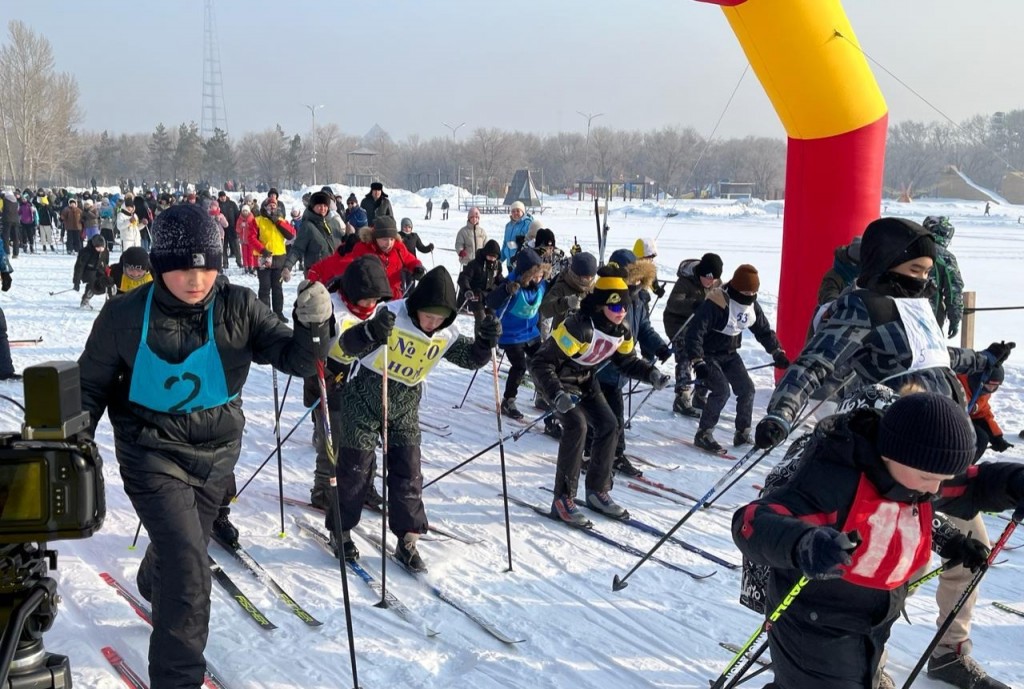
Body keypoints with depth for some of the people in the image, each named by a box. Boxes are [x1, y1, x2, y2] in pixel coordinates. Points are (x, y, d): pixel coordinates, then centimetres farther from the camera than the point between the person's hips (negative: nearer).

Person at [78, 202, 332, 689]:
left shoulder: (238, 307, -12)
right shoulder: (126, 316, -16)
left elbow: (294, 358, -16)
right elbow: (92, 385, -2)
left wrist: (314, 324, -35)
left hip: (217, 449, 4)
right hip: (152, 453, -3)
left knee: (182, 549, 25)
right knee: (188, 564, -17)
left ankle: (155, 589, 62)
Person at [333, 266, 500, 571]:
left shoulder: (445, 334, -8)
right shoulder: (391, 316, -24)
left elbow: (470, 358, 2)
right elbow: (347, 345, -31)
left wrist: (485, 341, -20)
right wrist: (370, 332, -53)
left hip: (405, 408, 4)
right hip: (364, 401, -4)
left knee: (408, 474, 2)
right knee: (354, 470, 4)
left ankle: (407, 541, 13)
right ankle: (341, 532, 23)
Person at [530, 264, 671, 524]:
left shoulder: (622, 330, -10)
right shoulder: (580, 327, -34)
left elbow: (628, 361, 9)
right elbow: (540, 363, -34)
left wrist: (651, 374, -11)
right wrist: (557, 395, -47)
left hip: (585, 381, 8)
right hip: (558, 380, -8)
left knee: (607, 424, -2)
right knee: (576, 425, -25)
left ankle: (598, 491, 14)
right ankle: (563, 499, -17)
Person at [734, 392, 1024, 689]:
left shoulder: (921, 479, -6)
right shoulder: (833, 480, -32)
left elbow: (974, 485, 13)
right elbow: (751, 522, -40)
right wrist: (802, 544, -61)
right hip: (815, 628, -8)